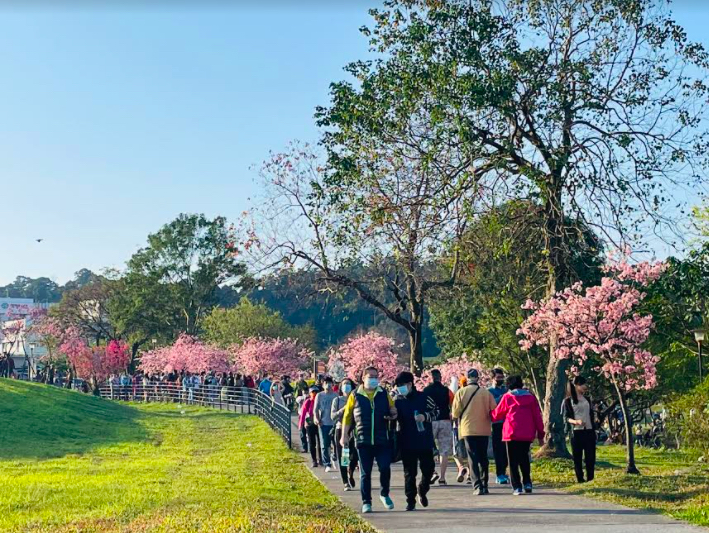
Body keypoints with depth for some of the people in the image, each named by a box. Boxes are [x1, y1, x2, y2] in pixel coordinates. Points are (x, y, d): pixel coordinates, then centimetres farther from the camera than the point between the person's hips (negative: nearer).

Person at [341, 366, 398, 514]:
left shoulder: (384, 395, 7)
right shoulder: (355, 396, 3)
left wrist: (392, 415, -10)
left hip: (382, 440, 1)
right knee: (365, 473, 5)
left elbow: (393, 411, 14)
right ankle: (366, 502, 14)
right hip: (363, 441, -1)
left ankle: (384, 494, 20)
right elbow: (347, 416, 6)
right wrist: (344, 436, 1)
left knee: (385, 468, -5)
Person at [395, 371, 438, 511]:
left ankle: (422, 491, 32)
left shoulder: (424, 397, -2)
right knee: (409, 473, 3)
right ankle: (410, 500, 12)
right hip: (407, 443, 1)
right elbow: (393, 417, 12)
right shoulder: (398, 401, 3)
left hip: (425, 442, 0)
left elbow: (436, 411, 2)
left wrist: (425, 416, -14)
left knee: (428, 468, 5)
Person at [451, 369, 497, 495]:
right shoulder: (486, 392, -3)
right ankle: (484, 485, 16)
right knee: (483, 457, 14)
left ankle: (477, 486, -9)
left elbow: (455, 412, -3)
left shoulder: (461, 392, -5)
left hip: (468, 429, -2)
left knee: (473, 458, 1)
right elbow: (493, 411, 0)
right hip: (484, 429, 2)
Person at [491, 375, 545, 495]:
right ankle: (527, 483, 8)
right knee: (524, 458, 19)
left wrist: (490, 416, 29)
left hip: (512, 433, -3)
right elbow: (537, 416, 5)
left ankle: (517, 487, -3)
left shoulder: (507, 397, 0)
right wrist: (540, 434, 9)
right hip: (527, 434, 3)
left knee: (513, 461, 3)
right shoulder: (531, 396, 8)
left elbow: (497, 414, 7)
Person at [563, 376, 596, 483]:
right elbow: (566, 417, -5)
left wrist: (594, 430, 11)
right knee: (577, 457, -2)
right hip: (576, 432, -4)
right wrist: (576, 421, -23)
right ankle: (580, 479, 3)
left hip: (589, 431, 4)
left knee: (590, 456, 0)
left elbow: (592, 415, 17)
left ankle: (590, 479, 5)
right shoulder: (568, 401, 0)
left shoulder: (587, 400, 15)